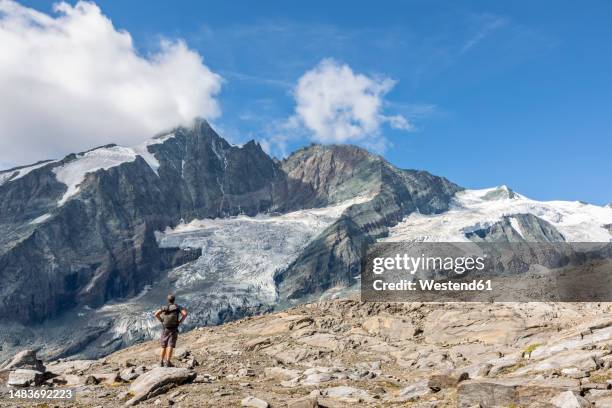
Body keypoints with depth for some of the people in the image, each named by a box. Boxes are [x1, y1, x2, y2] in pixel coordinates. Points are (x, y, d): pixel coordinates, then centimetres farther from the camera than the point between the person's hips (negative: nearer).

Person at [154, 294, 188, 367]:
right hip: (174, 330, -2)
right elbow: (185, 313, -17)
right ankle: (168, 362, -16)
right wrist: (180, 321, -5)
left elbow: (156, 314, -12)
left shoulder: (164, 308, 4)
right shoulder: (177, 307, 0)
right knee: (170, 346, -7)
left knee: (164, 346, 14)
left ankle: (161, 362, 15)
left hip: (165, 330, 2)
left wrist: (161, 321, 1)